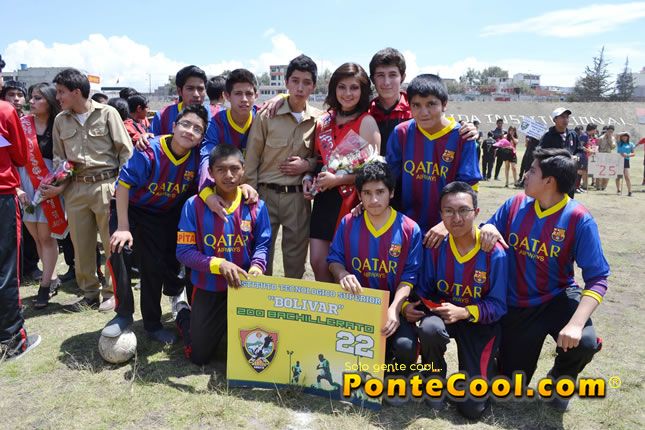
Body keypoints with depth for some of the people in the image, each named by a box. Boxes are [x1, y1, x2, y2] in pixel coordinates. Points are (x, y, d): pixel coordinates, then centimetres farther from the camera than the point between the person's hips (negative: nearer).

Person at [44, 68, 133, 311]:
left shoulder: (107, 113, -2)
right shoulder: (60, 120, 11)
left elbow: (125, 151, -3)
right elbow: (59, 157, 14)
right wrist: (58, 185, -1)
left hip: (106, 186, -4)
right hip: (75, 188, 5)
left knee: (112, 242, 2)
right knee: (81, 244, 10)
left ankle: (111, 291, 17)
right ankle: (90, 292, 25)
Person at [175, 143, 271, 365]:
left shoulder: (256, 206, -7)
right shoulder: (194, 205, -13)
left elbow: (262, 245, -2)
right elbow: (184, 251, -14)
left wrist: (257, 266, -24)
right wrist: (219, 264, -27)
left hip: (243, 288, 1)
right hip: (207, 290, -1)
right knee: (198, 356, 12)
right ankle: (184, 317, 43)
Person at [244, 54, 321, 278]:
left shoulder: (318, 119, 1)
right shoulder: (267, 114, -5)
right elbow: (252, 157, -1)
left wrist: (308, 164, -8)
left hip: (298, 196, 1)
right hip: (266, 193, -1)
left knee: (296, 260, 11)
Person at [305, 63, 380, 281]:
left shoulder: (366, 122, -6)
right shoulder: (324, 120, 11)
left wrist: (337, 180, -16)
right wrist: (309, 178, 4)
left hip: (349, 201, -5)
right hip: (323, 200, 6)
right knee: (317, 262, 7)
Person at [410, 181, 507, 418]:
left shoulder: (495, 252, -19)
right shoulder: (435, 246, -12)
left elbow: (497, 306, -15)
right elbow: (423, 290, -2)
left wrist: (464, 312, -30)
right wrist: (408, 305, -23)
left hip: (480, 321, -2)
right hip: (441, 312, 2)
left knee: (472, 408, -6)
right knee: (429, 329, -39)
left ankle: (488, 366, 31)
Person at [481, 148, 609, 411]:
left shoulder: (579, 219, -17)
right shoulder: (515, 205, -7)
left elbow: (597, 279, -20)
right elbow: (488, 233, 2)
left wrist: (576, 323, -34)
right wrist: (487, 229, -24)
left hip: (557, 299, -2)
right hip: (515, 305, 2)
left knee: (585, 343, -33)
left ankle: (560, 377, 5)